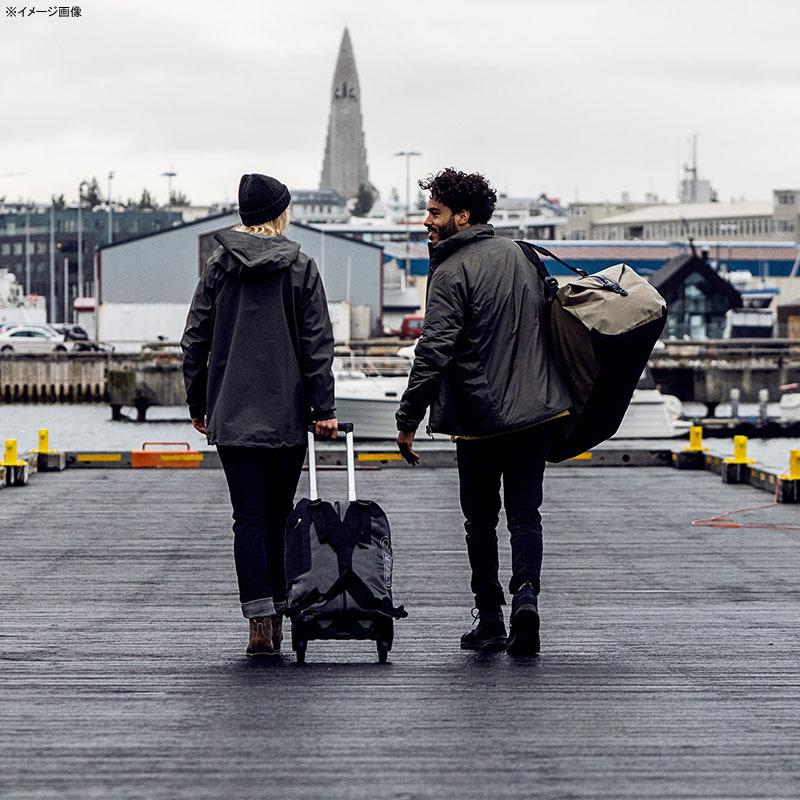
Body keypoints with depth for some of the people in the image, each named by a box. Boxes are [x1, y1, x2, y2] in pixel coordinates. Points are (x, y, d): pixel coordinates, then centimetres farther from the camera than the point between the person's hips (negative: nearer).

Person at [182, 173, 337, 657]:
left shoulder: (219, 267, 3)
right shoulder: (300, 267, -1)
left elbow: (195, 340, 5)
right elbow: (318, 343, -5)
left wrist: (198, 405, 14)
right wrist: (324, 408, -3)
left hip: (232, 414, 1)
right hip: (287, 413, -1)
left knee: (249, 519, 0)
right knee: (280, 518, 11)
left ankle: (260, 620, -10)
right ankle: (277, 616, 14)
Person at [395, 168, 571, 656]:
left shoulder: (452, 273, -13)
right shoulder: (517, 254, 10)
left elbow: (434, 351, -19)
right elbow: (543, 326, 18)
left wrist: (408, 420, -16)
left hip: (480, 417, -5)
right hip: (536, 409, 5)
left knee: (481, 520, 9)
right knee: (525, 512, 8)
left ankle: (490, 619, 10)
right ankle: (525, 591, -14)